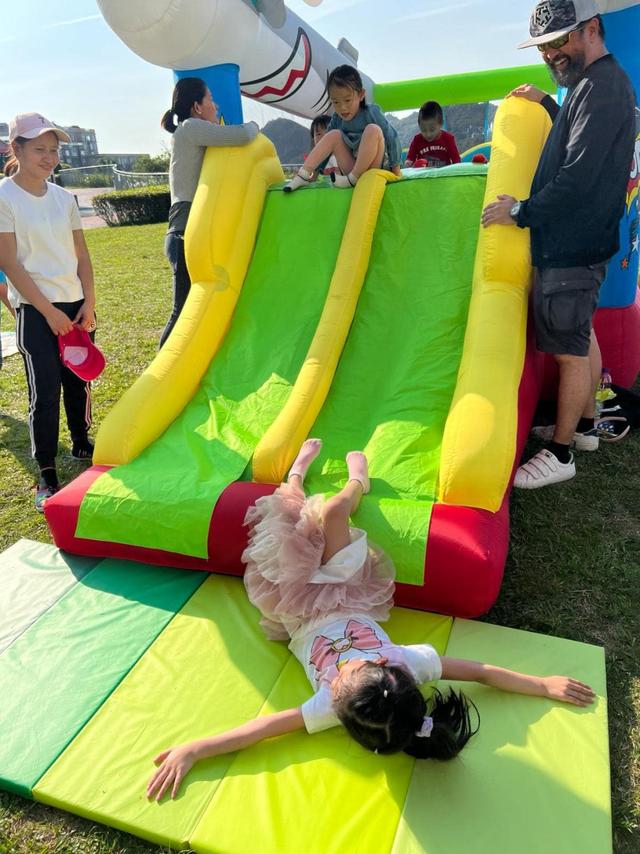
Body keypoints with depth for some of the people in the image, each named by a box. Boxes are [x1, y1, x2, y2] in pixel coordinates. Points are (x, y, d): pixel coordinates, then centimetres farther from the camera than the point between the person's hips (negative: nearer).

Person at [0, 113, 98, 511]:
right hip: (35, 309, -5)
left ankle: (82, 444, 34)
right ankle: (47, 475, 5)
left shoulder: (63, 197, 9)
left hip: (76, 305, 5)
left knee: (79, 380, 11)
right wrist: (49, 311, -13)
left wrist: (89, 303, -1)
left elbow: (82, 255, 9)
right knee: (45, 390, -5)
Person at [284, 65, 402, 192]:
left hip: (375, 169, -5)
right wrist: (315, 171, 7)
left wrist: (396, 169, -14)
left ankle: (352, 179, -24)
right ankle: (304, 175, -16)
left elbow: (392, 137, -13)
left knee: (373, 129, -28)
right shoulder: (337, 119, 2)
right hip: (352, 169, 5)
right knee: (334, 134, -8)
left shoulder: (371, 112, -12)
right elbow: (326, 149, 9)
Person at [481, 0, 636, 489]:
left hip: (572, 246, -11)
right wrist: (548, 105, 22)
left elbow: (579, 176, -24)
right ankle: (585, 426, 33)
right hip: (576, 241, 11)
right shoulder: (594, 84, 16)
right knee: (582, 337, 18)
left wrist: (521, 211, -17)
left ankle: (560, 454, 5)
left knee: (570, 351, -5)